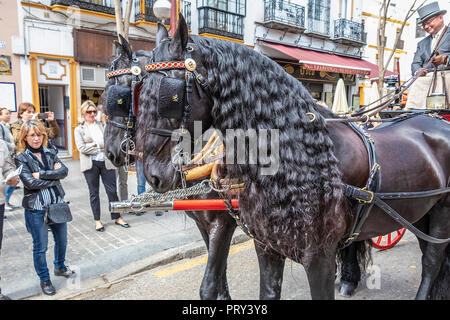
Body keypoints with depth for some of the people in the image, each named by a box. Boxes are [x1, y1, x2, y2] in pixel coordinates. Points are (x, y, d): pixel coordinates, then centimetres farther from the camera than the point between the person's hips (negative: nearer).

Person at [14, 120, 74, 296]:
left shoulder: (50, 153, 6)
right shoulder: (21, 158, -6)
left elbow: (64, 171, -9)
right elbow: (31, 183, -18)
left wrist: (42, 174, -18)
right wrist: (54, 177, -11)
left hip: (57, 204, 5)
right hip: (36, 209, -4)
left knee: (62, 240, 18)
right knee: (40, 247, 8)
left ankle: (60, 267, 43)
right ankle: (44, 280, 27)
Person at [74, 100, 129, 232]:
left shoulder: (102, 125, 12)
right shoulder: (79, 129, 6)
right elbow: (82, 148, -7)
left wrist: (93, 145, -11)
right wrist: (100, 149, -8)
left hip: (106, 162, 2)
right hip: (91, 165, -1)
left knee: (112, 190, 2)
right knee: (94, 193, 7)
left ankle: (117, 217, 15)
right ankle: (97, 220, 18)